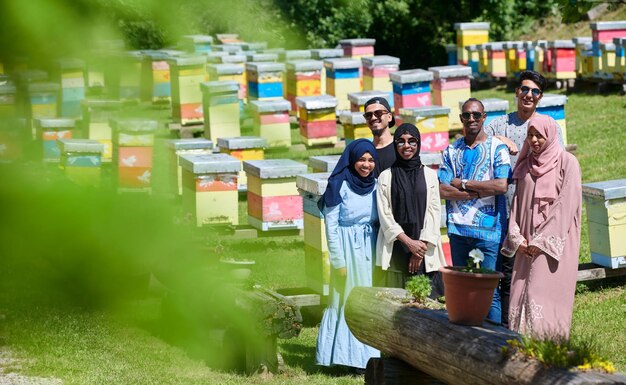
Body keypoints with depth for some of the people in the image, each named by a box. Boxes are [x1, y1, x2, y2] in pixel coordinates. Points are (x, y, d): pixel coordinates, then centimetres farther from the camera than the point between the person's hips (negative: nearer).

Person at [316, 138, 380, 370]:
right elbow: (331, 226, -9)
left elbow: (381, 222, 14)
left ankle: (367, 355, 13)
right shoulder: (339, 186, -8)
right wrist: (338, 261, -12)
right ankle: (351, 356, 3)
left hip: (370, 249, 5)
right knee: (347, 300, -2)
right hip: (348, 249, -5)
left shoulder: (375, 185, 7)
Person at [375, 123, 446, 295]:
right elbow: (384, 215, 2)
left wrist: (422, 246, -6)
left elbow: (434, 212, 5)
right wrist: (409, 242, -8)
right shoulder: (386, 177, 8)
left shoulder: (429, 175, 10)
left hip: (425, 249, 1)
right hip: (396, 249, -1)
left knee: (428, 296, -8)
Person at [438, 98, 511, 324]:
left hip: (488, 230, -4)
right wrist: (481, 191, -10)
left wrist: (463, 183, -8)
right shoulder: (452, 151, 11)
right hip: (458, 229, 4)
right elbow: (443, 190, 0)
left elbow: (501, 186, -13)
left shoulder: (497, 148, 0)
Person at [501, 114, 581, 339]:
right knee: (521, 293, -1)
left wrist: (543, 241, -13)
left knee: (545, 295, -13)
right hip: (527, 244, 6)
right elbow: (518, 201, 14)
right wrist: (517, 238, 0)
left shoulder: (567, 163, -4)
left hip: (555, 241, -5)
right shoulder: (526, 164, 14)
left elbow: (566, 205, -10)